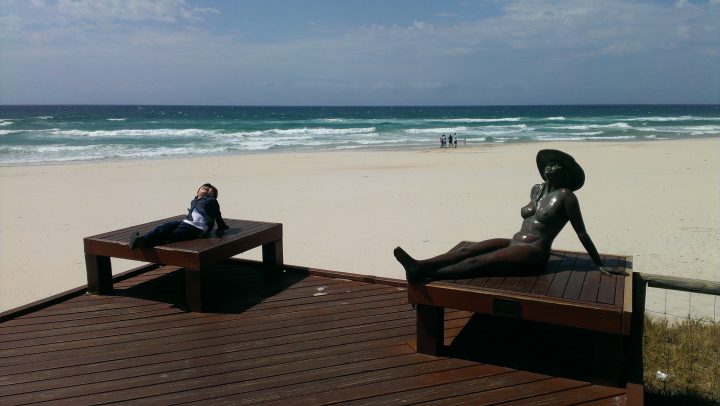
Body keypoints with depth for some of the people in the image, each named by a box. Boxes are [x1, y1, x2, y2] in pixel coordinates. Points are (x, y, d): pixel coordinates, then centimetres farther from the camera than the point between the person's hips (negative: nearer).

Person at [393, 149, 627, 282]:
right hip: (514, 243, 7)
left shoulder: (566, 196, -8)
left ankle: (425, 276, -37)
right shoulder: (537, 189, 14)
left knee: (476, 263, -25)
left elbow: (582, 234, -5)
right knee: (468, 251, -14)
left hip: (532, 254, -7)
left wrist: (600, 266, -3)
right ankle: (420, 266, -28)